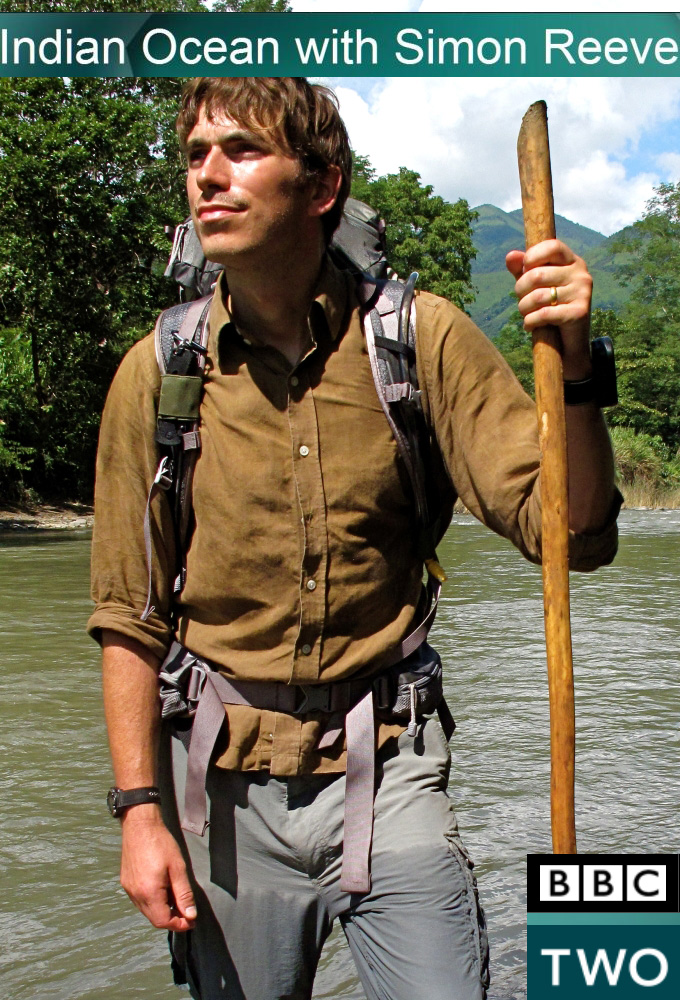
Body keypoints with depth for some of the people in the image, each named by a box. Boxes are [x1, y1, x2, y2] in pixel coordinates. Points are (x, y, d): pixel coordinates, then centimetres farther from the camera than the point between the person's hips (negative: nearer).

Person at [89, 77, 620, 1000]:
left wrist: (572, 368, -24)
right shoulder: (158, 372, -4)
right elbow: (130, 620, 2)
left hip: (386, 768, 0)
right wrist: (141, 811, -3)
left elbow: (572, 533, -9)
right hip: (222, 781, 1)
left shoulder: (423, 340, -6)